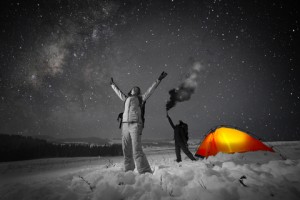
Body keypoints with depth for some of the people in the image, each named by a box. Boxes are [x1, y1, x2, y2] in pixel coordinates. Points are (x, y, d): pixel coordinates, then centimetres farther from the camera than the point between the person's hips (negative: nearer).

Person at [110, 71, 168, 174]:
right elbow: (118, 92, 40)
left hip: (135, 125, -5)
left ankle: (145, 172, -12)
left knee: (137, 150, -14)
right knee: (126, 151, 8)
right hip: (125, 125, 5)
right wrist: (112, 84, 52)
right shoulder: (126, 99, 24)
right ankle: (129, 170, 21)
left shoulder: (140, 98, 13)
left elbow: (150, 90, 7)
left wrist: (159, 80, 3)